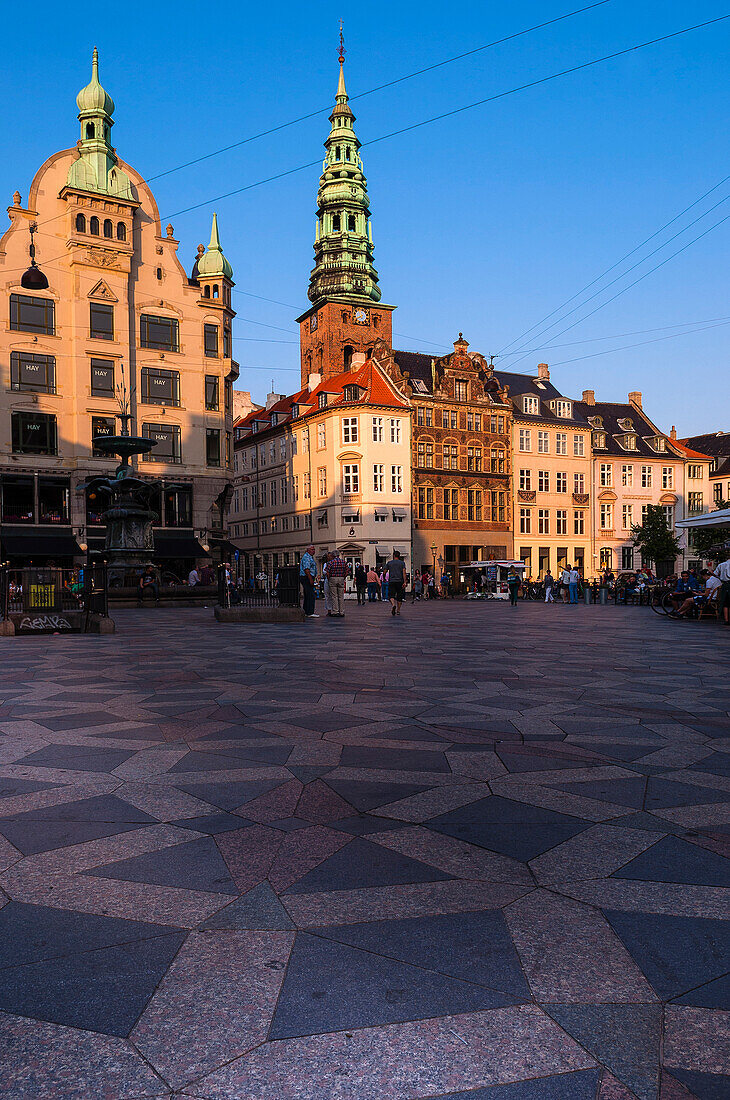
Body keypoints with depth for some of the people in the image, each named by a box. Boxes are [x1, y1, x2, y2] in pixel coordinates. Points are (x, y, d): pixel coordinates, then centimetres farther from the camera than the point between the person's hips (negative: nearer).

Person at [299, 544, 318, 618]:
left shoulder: (310, 557, 21)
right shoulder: (306, 557, -13)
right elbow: (306, 569, -22)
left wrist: (313, 578, 23)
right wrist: (311, 579, -24)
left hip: (308, 578, 11)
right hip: (307, 578, -11)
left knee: (307, 596, 13)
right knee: (311, 595, -13)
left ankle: (306, 611, 17)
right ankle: (310, 613, -15)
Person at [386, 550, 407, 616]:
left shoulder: (389, 563, 7)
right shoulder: (402, 563, 5)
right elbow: (404, 572, -7)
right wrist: (404, 582, -11)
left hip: (391, 581, -1)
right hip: (400, 581, 1)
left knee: (391, 595, -2)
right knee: (399, 596, 11)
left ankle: (393, 604, -31)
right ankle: (398, 610, 14)